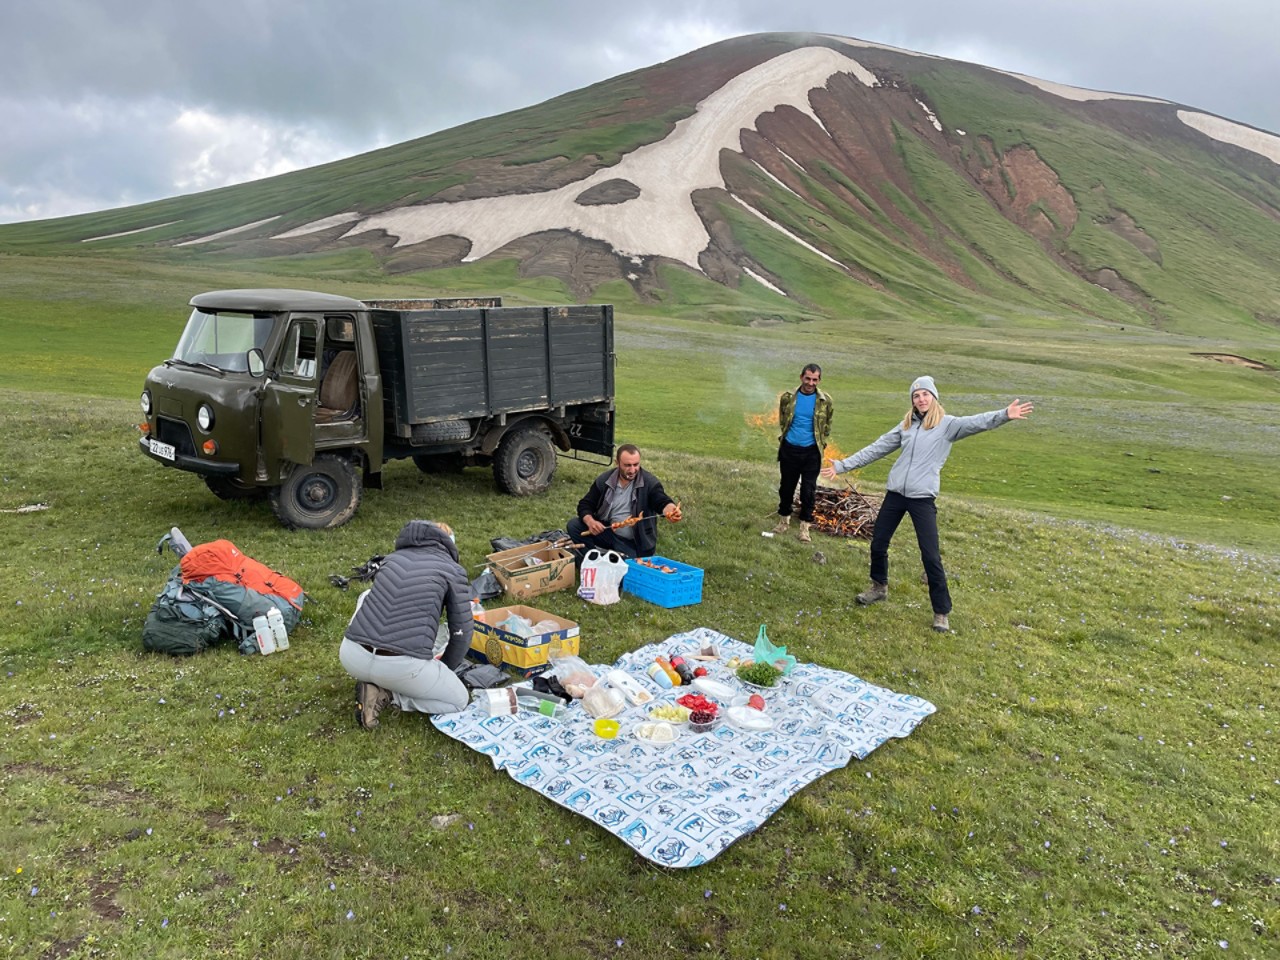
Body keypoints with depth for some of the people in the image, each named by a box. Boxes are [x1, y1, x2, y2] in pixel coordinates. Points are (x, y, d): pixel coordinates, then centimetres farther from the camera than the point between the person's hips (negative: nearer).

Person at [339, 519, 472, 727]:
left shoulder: (393, 557, 21)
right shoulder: (453, 570, 6)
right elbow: (461, 632, 8)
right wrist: (445, 670, 29)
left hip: (351, 656, 5)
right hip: (401, 667, -5)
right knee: (458, 700, 21)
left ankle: (373, 681, 21)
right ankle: (385, 693, 3)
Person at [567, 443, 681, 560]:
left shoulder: (649, 482, -12)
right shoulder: (604, 480, -1)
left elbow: (663, 503, -24)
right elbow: (585, 505, 3)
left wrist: (671, 511, -50)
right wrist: (590, 521, -20)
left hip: (634, 543, -3)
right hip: (606, 532, 3)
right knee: (574, 526, -14)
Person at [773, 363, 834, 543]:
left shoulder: (825, 401, -6)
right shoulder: (788, 397, -4)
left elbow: (827, 427, 9)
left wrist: (820, 443, 6)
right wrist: (785, 437, 9)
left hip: (811, 452, -1)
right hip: (789, 449, 1)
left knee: (808, 490, 2)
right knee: (786, 487, 12)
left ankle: (804, 527, 14)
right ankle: (784, 521, 29)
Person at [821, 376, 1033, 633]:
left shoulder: (947, 424, -3)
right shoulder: (906, 425, 10)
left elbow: (976, 422, -22)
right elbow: (875, 450, 14)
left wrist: (1004, 415, -41)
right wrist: (841, 465, 15)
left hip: (922, 498, -5)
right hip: (895, 494, 5)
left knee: (930, 556, -4)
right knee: (878, 544, 13)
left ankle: (942, 611, 9)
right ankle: (879, 587, 39)